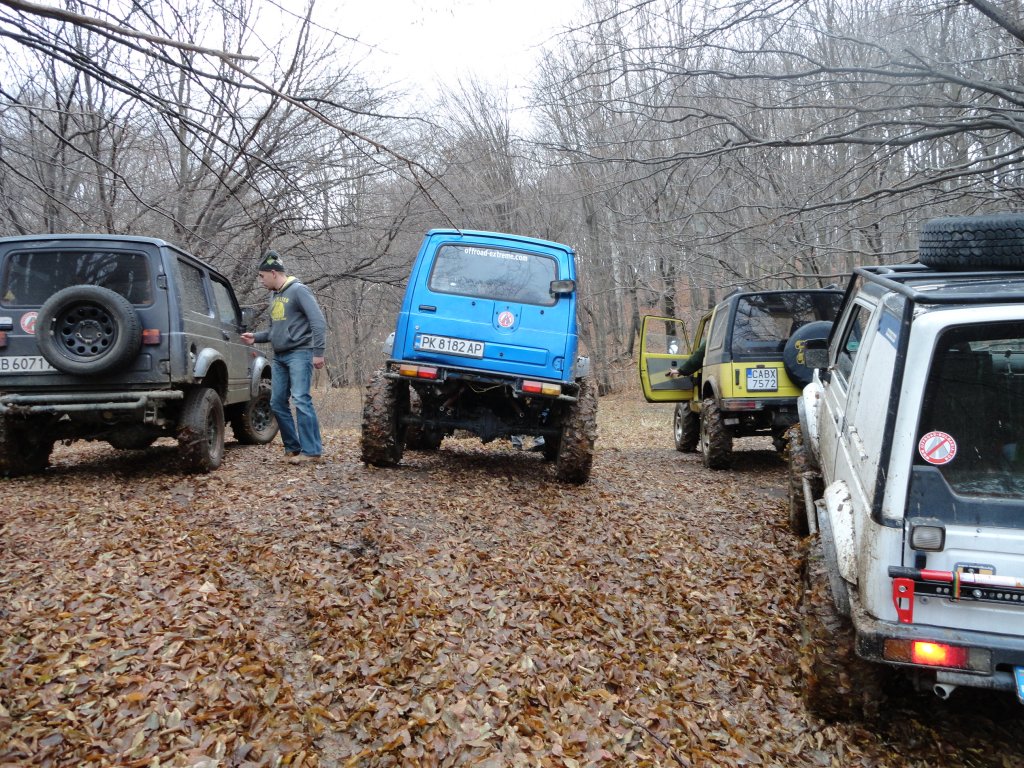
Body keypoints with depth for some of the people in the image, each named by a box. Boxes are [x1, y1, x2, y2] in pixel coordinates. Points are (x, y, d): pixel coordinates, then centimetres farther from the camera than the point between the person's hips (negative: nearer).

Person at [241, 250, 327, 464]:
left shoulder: (298, 290, -7)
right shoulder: (274, 296, 17)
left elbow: (318, 321, -13)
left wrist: (318, 352, -19)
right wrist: (255, 337, 10)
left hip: (299, 353, -8)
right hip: (279, 357, 9)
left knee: (301, 400, -14)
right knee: (277, 402, 6)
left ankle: (312, 450, -13)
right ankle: (293, 447, 14)